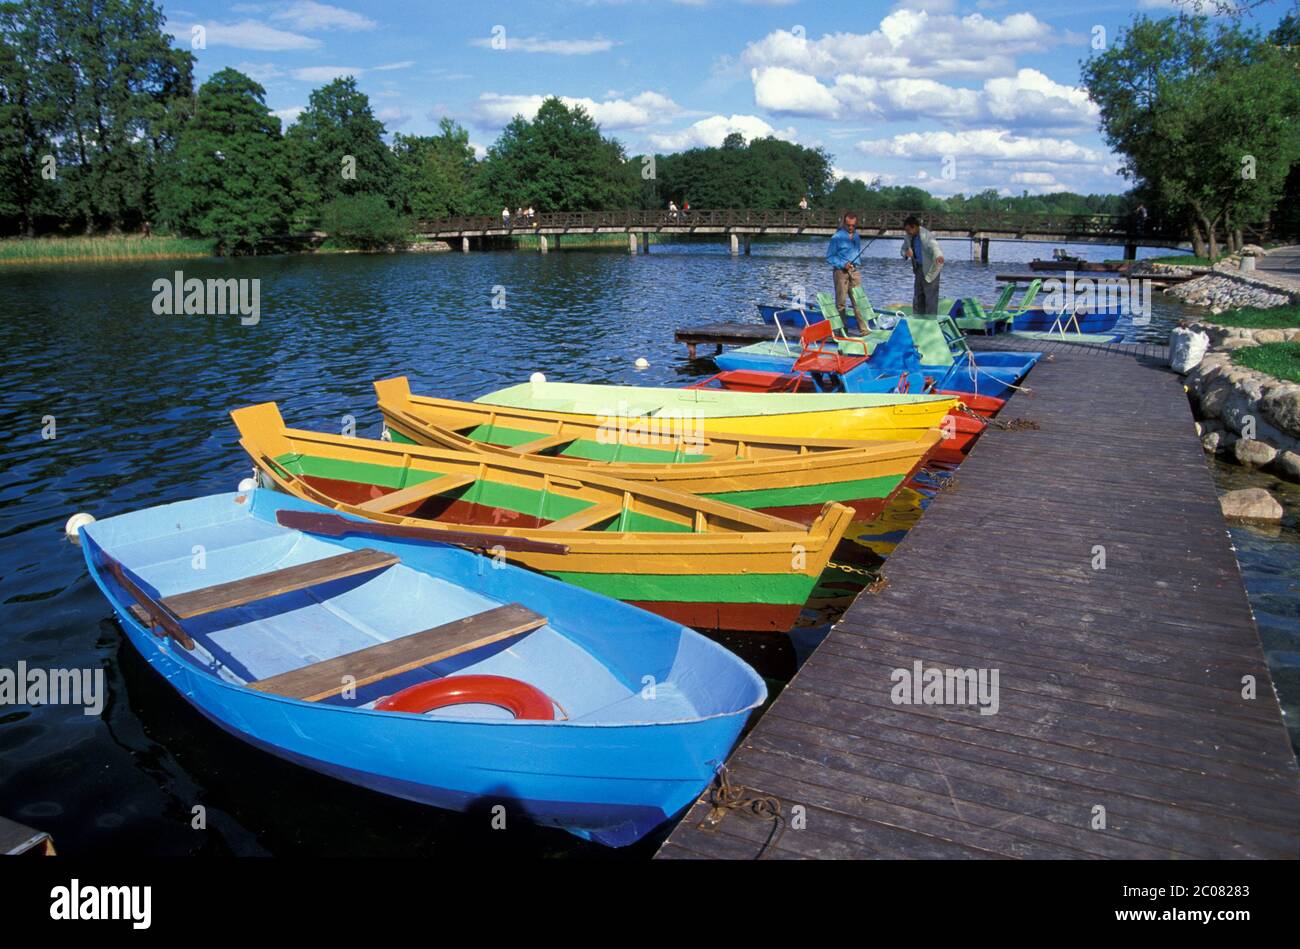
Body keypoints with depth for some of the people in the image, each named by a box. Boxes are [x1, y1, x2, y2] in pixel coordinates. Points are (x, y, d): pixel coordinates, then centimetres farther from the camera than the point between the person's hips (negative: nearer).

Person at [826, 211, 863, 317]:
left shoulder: (856, 236, 11)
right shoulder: (837, 237, -7)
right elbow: (829, 257, -6)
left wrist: (856, 262, 8)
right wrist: (843, 264, -16)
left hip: (854, 271, 5)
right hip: (841, 272, -5)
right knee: (841, 301, 0)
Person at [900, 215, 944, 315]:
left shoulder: (926, 236, -25)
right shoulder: (908, 236, -4)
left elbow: (934, 246, -45)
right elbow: (903, 249, 8)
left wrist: (938, 255, -68)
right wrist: (906, 253, -18)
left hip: (930, 269, -7)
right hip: (918, 268, 7)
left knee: (930, 296, -5)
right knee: (918, 296, 15)